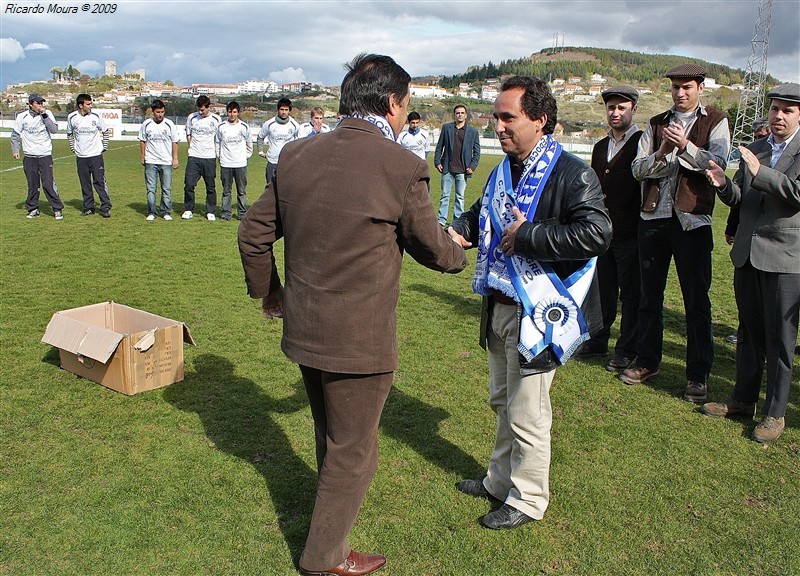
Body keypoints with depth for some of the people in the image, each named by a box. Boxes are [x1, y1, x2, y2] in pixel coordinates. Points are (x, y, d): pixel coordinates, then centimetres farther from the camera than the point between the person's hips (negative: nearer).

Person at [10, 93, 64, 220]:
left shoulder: (47, 114, -2)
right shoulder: (22, 116, -2)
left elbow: (54, 129, -15)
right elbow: (15, 134, 8)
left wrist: (44, 115, -20)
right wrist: (15, 150, 5)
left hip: (45, 155, -1)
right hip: (29, 156, 1)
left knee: (48, 183, -8)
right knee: (32, 185, 8)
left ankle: (58, 209, 1)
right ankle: (33, 209, 20)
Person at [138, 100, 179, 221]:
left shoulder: (170, 124, 0)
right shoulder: (146, 124, 2)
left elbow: (174, 142, 6)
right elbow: (142, 141, 12)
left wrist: (175, 158, 3)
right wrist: (142, 157, 11)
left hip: (166, 162, 0)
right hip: (150, 161, 0)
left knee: (167, 188, 3)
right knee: (151, 188, 1)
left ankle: (165, 212, 12)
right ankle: (151, 212, 8)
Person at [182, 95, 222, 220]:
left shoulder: (216, 119, 0)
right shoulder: (192, 117, 4)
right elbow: (188, 135, 15)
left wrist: (216, 151, 5)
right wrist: (193, 148, 6)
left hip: (210, 158, -1)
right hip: (193, 157, 1)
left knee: (211, 186, 4)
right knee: (189, 184, -3)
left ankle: (211, 212, 15)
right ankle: (188, 210, 11)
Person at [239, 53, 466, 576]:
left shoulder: (296, 154, 0)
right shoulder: (401, 166, -18)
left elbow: (254, 233, 7)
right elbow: (433, 249, -5)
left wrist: (267, 292, 24)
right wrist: (459, 253, 19)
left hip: (302, 330, 6)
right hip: (360, 338, -6)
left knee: (330, 434, 29)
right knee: (353, 449, 15)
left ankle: (336, 505, 55)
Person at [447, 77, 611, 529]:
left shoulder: (571, 174, -17)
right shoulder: (505, 171, 9)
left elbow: (597, 233, -29)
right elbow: (482, 215, 23)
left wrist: (528, 236, -25)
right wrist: (458, 230, 1)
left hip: (538, 314, -8)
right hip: (501, 306, 8)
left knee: (527, 413, 4)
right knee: (502, 401, 22)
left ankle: (528, 499, 24)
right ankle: (501, 480, 41)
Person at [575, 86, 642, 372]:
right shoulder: (600, 147, 15)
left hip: (630, 235, -6)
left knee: (630, 294, 4)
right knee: (603, 291, 15)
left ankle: (626, 351, 15)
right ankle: (598, 341, 28)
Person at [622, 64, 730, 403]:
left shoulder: (715, 122, 4)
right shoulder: (656, 124, 13)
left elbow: (717, 164, -11)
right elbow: (638, 169, 4)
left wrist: (686, 146, -24)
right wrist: (661, 154, -14)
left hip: (692, 220, -4)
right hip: (653, 218, 4)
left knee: (696, 300, 0)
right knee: (649, 295, 12)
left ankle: (698, 375, 10)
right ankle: (647, 362, 26)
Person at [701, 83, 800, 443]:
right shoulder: (752, 150, 12)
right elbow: (739, 199, 10)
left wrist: (760, 172, -26)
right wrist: (724, 185, -11)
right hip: (747, 254, 5)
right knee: (749, 333, 15)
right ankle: (743, 400, 26)